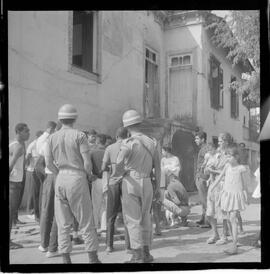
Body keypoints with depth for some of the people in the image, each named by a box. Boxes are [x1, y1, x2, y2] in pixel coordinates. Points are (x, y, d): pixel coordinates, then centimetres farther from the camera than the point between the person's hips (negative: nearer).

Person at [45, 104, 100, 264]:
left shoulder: (53, 138, 5)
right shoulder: (79, 136, -7)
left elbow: (48, 163, 5)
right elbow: (87, 163, -10)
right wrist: (89, 175, 8)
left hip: (60, 180, 4)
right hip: (77, 179, -4)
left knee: (63, 224, 11)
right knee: (86, 222, 5)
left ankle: (66, 259, 15)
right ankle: (93, 259, 11)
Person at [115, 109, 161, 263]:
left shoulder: (128, 143, -11)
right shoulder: (151, 142, 5)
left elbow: (119, 165, -21)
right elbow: (157, 167, 7)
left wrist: (124, 172, 2)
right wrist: (158, 187, 14)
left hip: (131, 183, -5)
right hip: (147, 183, 5)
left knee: (133, 220, 2)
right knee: (145, 218, 16)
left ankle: (137, 256, 3)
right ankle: (146, 253, 23)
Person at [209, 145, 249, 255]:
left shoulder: (241, 168, -5)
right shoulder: (227, 166, 5)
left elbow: (244, 183, 3)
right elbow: (220, 176, 14)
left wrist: (246, 197, 8)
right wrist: (212, 188, 15)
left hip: (236, 195, -5)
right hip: (226, 194, 5)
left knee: (233, 219, -11)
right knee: (229, 219, 6)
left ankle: (234, 246, -11)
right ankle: (234, 240, 19)